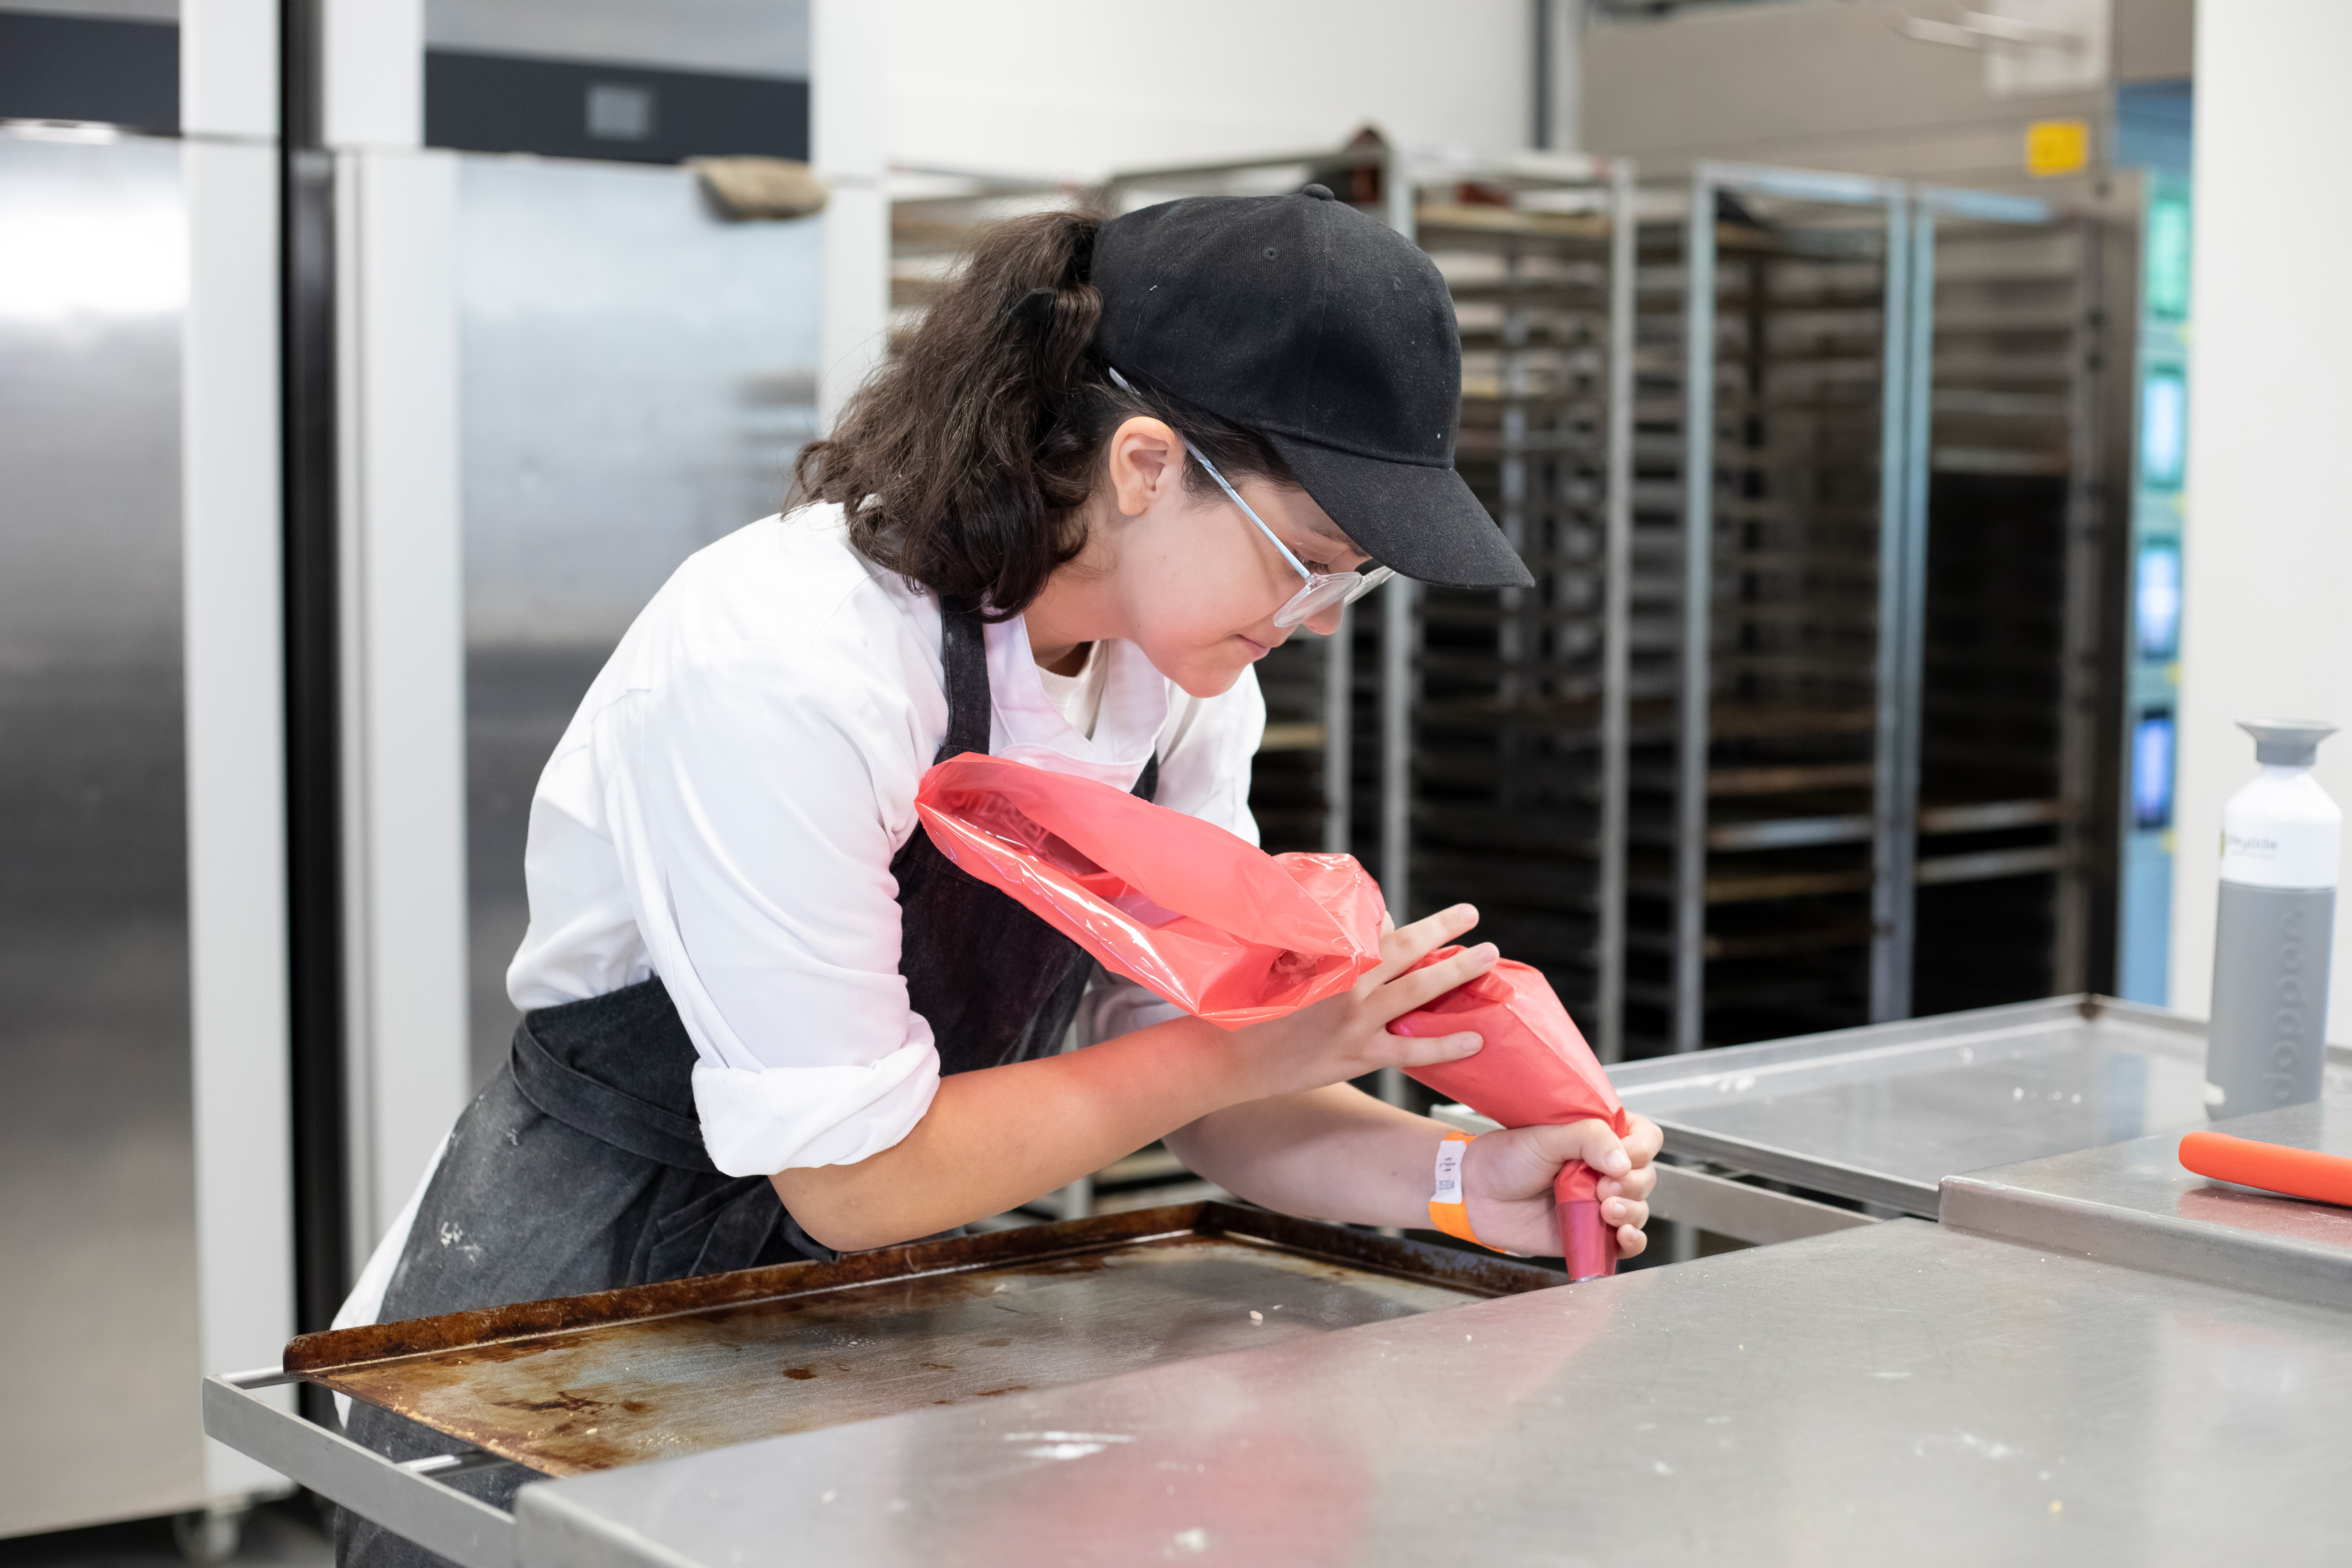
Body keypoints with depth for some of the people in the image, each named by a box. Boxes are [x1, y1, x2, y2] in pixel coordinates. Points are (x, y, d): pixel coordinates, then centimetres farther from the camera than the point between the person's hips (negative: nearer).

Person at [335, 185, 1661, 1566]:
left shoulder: (1186, 676, -7)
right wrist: (1256, 1047, -24)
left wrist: (1457, 1179, -19)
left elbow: (1189, 1069, -4)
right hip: (586, 1304, -6)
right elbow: (854, 1175, -26)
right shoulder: (784, 665, -29)